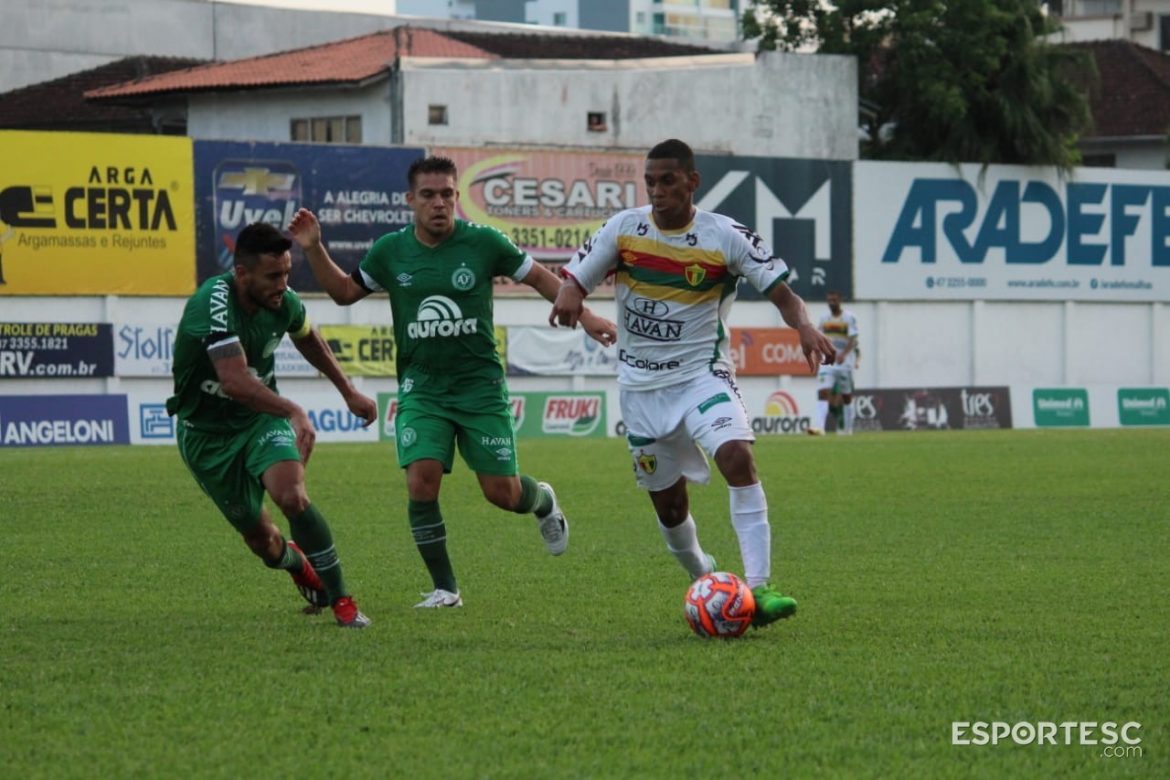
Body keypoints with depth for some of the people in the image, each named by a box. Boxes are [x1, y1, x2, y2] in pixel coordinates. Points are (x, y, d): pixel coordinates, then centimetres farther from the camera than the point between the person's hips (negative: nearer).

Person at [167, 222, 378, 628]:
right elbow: (235, 381, -45)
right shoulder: (213, 304, -32)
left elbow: (308, 338, 14)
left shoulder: (282, 301, -12)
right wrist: (295, 412, -55)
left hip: (260, 417, 3)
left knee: (292, 495, -25)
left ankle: (342, 601, -14)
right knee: (260, 537, 6)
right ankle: (298, 566, 43)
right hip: (207, 434, -3)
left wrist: (349, 392, 21)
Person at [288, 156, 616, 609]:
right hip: (421, 388, 1)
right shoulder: (391, 251, 0)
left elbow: (539, 277, 6)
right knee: (421, 482, -18)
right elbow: (344, 291, 14)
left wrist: (585, 317, 1)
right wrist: (313, 249, 0)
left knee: (502, 493, -2)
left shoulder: (483, 243, -6)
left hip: (480, 385, -1)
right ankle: (444, 589, -2)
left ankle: (542, 501, 37)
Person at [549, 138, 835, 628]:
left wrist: (804, 327, -32)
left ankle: (758, 588, -32)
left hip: (703, 373, -3)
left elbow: (781, 291, -10)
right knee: (668, 501, 9)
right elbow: (575, 280, 1)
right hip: (641, 384, 3)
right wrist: (569, 295, -24)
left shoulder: (726, 236, -10)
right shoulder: (623, 229, -3)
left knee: (737, 456, -29)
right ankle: (704, 580, 38)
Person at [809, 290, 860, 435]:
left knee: (846, 395, 6)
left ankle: (847, 428, 19)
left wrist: (843, 354, -27)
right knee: (823, 392, -13)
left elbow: (852, 340, -11)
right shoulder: (824, 318, 11)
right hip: (827, 362, 3)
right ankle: (819, 426, -22)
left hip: (844, 362, -3)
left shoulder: (849, 317, -3)